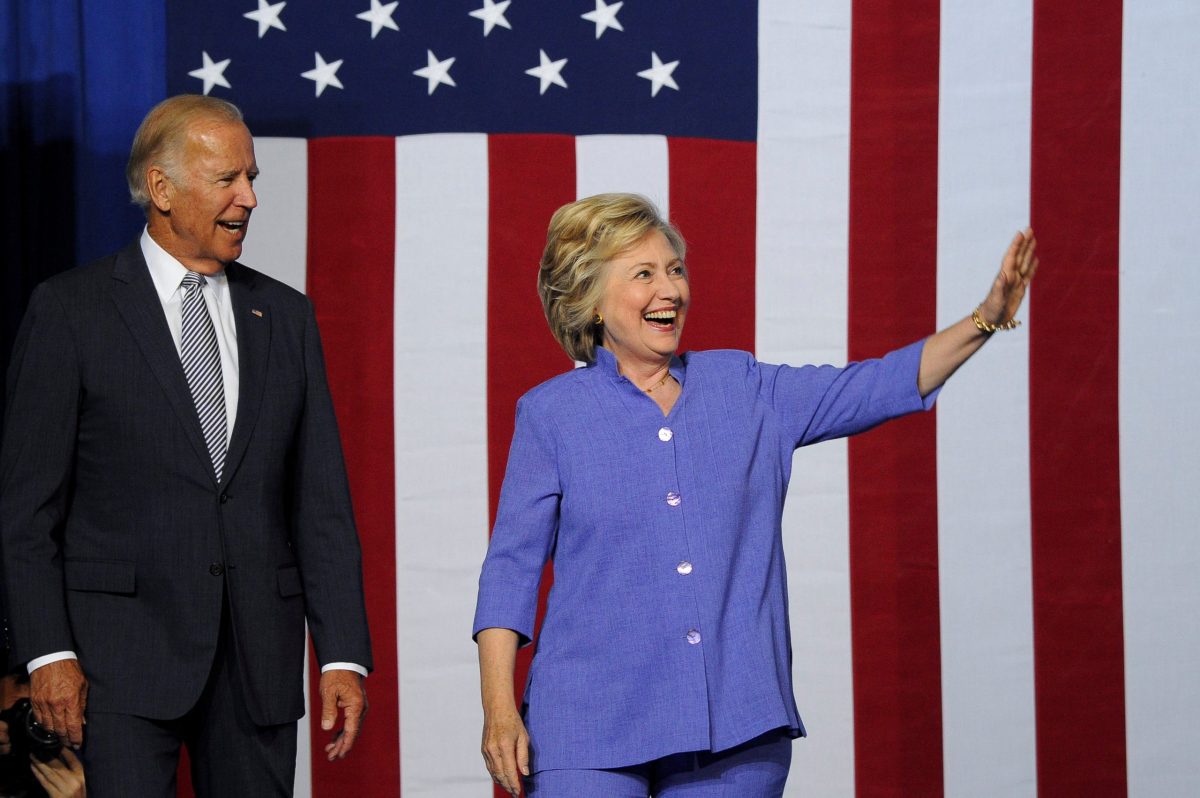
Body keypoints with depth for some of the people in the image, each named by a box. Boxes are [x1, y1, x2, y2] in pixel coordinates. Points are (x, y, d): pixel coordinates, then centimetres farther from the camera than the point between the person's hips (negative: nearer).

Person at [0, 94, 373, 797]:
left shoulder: (286, 316, 13)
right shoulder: (71, 310, 1)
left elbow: (322, 502, 11)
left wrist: (343, 655, 3)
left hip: (259, 659, 4)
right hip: (124, 653, -4)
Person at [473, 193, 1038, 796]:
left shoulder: (743, 389, 11)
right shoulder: (550, 413, 3)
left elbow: (875, 387, 7)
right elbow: (512, 565, 1)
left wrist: (987, 318, -5)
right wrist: (499, 708, -8)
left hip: (737, 724, 3)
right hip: (592, 725, -2)